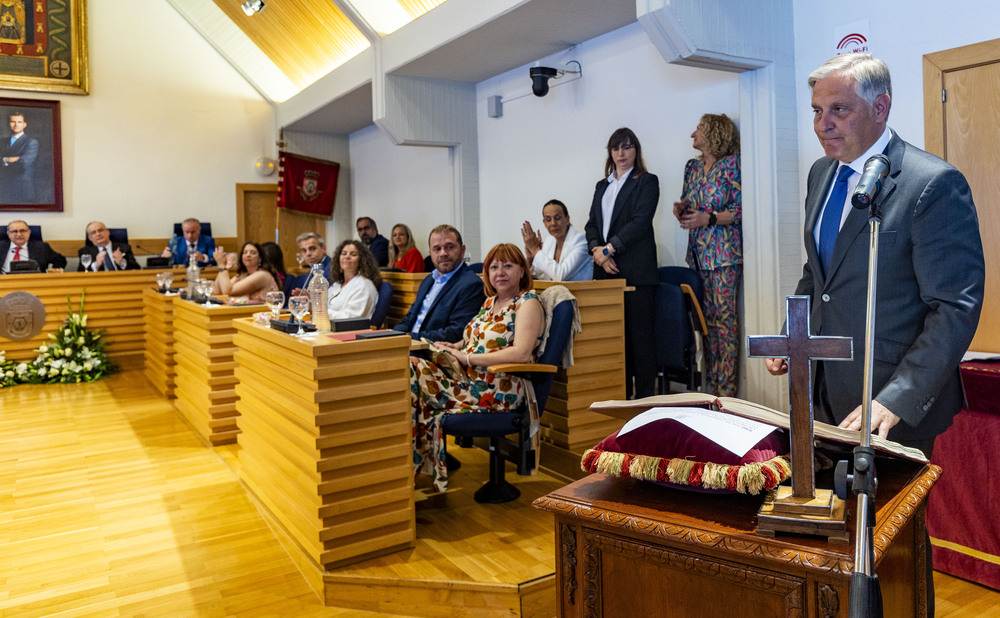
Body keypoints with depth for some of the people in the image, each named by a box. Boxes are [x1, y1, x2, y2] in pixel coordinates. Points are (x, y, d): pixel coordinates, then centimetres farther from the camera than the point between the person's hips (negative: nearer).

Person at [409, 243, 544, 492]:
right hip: (469, 378, 8)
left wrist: (468, 358, -18)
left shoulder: (528, 303, -5)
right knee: (410, 367, -14)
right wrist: (455, 347, 3)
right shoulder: (491, 301, 19)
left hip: (497, 391, -8)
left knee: (410, 372, -19)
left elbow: (521, 353, -20)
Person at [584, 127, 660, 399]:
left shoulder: (647, 181, 4)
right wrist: (597, 250, -6)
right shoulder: (602, 186, 22)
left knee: (639, 332, -6)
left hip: (636, 270, -5)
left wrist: (608, 249, -13)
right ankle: (621, 393, 11)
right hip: (606, 270, 5)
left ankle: (645, 395, 0)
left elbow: (641, 221, -9)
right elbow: (592, 224, 14)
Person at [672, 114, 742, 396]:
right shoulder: (693, 167, 16)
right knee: (707, 318, 7)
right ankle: (711, 385, 12)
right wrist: (680, 209, 1)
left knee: (725, 318, -7)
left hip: (724, 253, -6)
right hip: (698, 253, 7)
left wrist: (708, 218, -18)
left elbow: (741, 210, -9)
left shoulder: (732, 164, -4)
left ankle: (727, 388, -2)